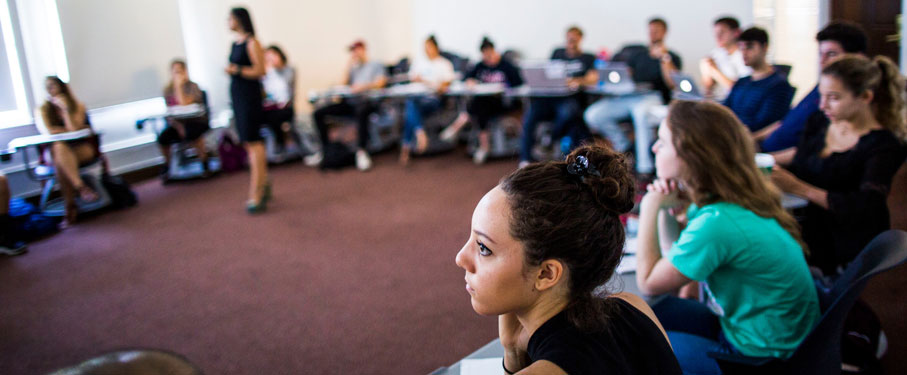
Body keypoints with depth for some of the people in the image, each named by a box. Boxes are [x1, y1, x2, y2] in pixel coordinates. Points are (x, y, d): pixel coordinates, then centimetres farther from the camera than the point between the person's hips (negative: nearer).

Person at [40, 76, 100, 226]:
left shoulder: (78, 106, 3)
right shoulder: (45, 109, 8)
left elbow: (74, 127, -13)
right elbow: (51, 130, -5)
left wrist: (64, 107, -14)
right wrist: (70, 129, -6)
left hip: (83, 148, -1)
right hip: (57, 150, 1)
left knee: (60, 162, -35)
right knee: (59, 148, -37)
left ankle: (69, 207, -38)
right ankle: (81, 187, -47)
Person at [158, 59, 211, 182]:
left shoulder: (192, 86, -1)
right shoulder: (168, 90, 9)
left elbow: (184, 104, -18)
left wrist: (179, 85, -15)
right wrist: (178, 126, -13)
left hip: (195, 122, -3)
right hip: (177, 123, 4)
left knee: (191, 132, -37)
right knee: (162, 137, -24)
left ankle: (204, 161, -15)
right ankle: (166, 164, 1)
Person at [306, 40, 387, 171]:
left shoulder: (376, 65, 15)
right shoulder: (353, 68, 29)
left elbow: (380, 82, -3)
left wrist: (364, 86, -19)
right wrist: (350, 66, 14)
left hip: (367, 100, -6)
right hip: (349, 101, 6)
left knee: (361, 110, -45)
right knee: (318, 113, -11)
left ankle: (361, 151, -42)